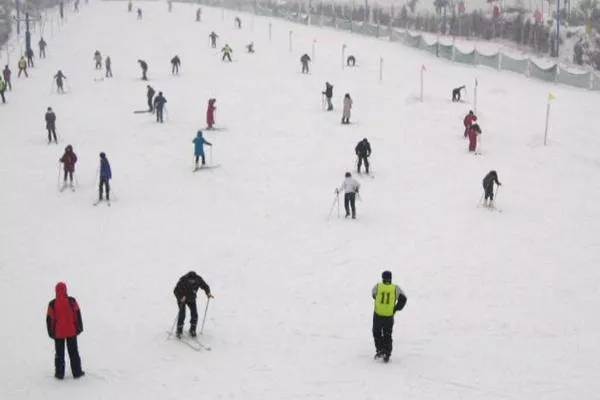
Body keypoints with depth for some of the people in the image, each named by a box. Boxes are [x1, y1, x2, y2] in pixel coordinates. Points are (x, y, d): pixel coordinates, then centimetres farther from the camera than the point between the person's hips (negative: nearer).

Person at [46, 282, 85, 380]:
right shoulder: (72, 301, -9)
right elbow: (77, 314, -3)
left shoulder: (52, 304, -9)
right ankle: (77, 372, 12)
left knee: (59, 353, 10)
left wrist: (51, 332, 6)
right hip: (71, 331, 0)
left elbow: (49, 319, -4)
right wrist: (79, 328, 7)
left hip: (58, 333, 0)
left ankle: (59, 373, 11)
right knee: (73, 352, 10)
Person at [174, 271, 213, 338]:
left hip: (191, 298, 3)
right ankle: (179, 331, -1)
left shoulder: (198, 279, -23)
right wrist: (181, 297, -42)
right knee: (182, 314, -16)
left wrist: (208, 293, -25)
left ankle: (192, 330, 14)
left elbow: (205, 286, -6)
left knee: (194, 315, -5)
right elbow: (176, 291, -26)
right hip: (182, 298, -3)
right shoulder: (183, 280, -32)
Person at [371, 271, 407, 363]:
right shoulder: (395, 288, -3)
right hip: (389, 316, 1)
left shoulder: (377, 287, -4)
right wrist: (396, 308, 2)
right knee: (387, 335, 13)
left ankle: (380, 350, 10)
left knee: (377, 332, 20)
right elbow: (403, 298, -6)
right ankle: (387, 355, 9)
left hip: (378, 314, -1)